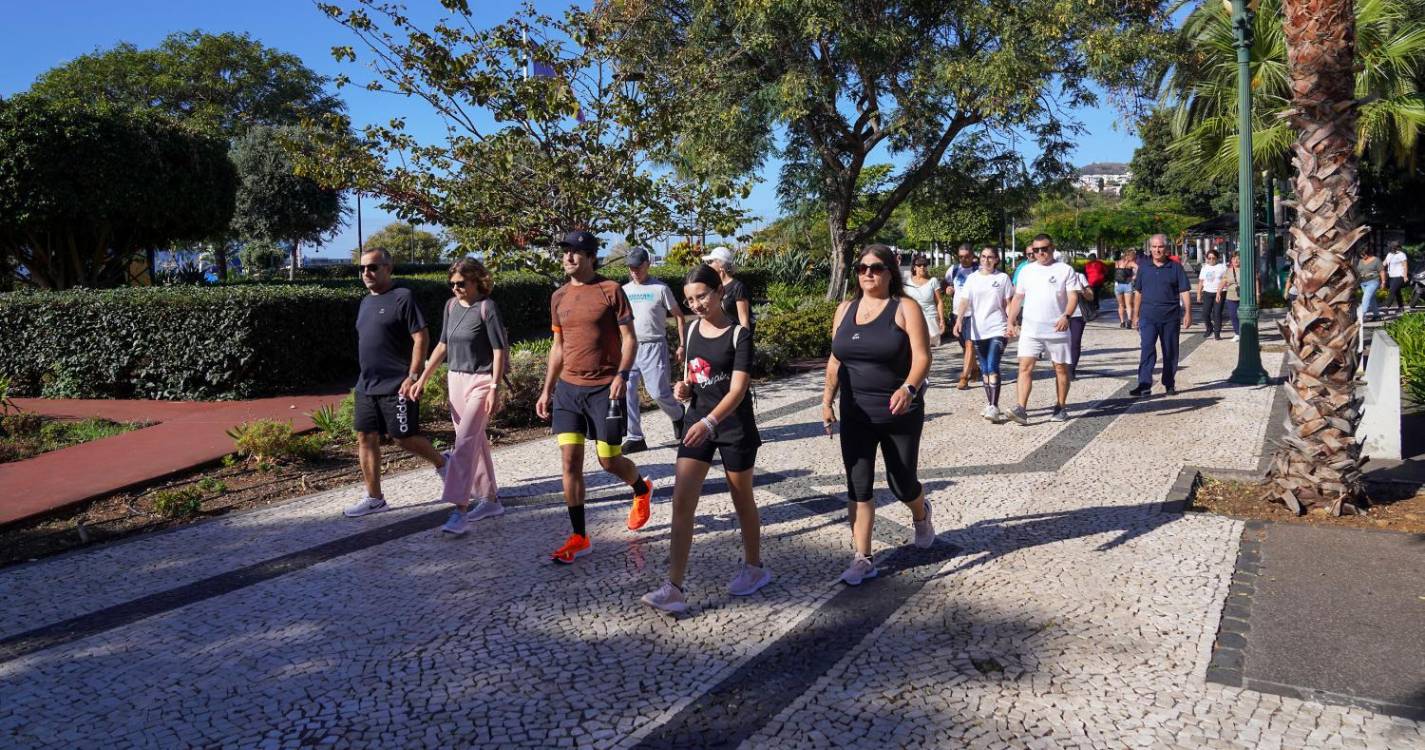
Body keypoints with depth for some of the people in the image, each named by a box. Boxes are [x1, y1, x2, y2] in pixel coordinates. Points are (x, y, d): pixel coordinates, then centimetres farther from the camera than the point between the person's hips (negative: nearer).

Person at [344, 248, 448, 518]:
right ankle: (374, 498, 14)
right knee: (366, 438, 6)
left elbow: (421, 338, -15)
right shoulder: (366, 302, 15)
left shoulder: (402, 298, -10)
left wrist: (413, 377, -20)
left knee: (404, 438, -1)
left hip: (396, 386, -8)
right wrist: (365, 378, 19)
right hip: (366, 385, 8)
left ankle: (441, 463, 25)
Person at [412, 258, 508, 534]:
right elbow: (443, 346, 16)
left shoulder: (487, 307, -11)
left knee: (465, 442, -14)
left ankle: (460, 511, -13)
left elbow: (499, 350, -12)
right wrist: (422, 379, 14)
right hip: (456, 379, 7)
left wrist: (495, 389, -18)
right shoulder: (451, 306, 9)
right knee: (476, 442, 13)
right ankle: (490, 499, 26)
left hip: (481, 381, -7)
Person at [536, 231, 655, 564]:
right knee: (570, 460, -1)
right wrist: (546, 390, 13)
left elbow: (629, 339, -5)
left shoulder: (611, 290, -5)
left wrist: (621, 375, -20)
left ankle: (642, 489, 35)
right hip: (568, 387, 5)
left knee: (609, 460, 1)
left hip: (604, 387, -4)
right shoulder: (559, 297, 10)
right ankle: (579, 537, 7)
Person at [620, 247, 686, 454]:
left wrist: (682, 345, -4)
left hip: (653, 347, -5)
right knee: (626, 392, -1)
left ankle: (677, 414, 24)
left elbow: (679, 316, 1)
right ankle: (635, 438, 9)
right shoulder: (624, 291, 11)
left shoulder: (660, 289, -2)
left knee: (658, 391, -9)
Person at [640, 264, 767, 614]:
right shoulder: (692, 330, 5)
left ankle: (754, 567, 34)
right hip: (698, 421, 5)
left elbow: (738, 389, -21)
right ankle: (673, 588, -6)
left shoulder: (739, 335, -12)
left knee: (742, 499, 12)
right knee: (681, 501, -6)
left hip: (734, 425, -5)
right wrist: (684, 389, -7)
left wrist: (710, 422, -35)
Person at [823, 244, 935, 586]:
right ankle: (862, 558, 7)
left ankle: (921, 514, 44)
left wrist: (909, 388, -33)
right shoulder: (845, 309, 7)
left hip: (900, 414, -3)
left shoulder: (905, 308, -7)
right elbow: (835, 359, 13)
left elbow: (922, 357, -16)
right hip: (855, 415, 4)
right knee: (858, 486, 0)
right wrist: (828, 399, 6)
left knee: (902, 483, 9)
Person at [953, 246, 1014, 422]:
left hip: (997, 329, -4)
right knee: (984, 369, 11)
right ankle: (989, 404, 21)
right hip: (978, 330, 4)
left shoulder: (1003, 277, 1)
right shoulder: (972, 279, 7)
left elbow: (1008, 302, 3)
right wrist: (959, 319, -15)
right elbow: (964, 301, 0)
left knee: (993, 368, -15)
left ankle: (994, 407, -18)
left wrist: (1010, 323, -7)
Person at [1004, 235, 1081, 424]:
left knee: (1061, 368, 8)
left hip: (1057, 329, -2)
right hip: (1030, 330, 2)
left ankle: (1060, 408, 20)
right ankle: (1021, 409, -15)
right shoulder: (1026, 271, 11)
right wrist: (1011, 322, 7)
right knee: (1025, 367, -10)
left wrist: (1066, 316, -23)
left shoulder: (1065, 270, 1)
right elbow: (1017, 298, 15)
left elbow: (1073, 296, -6)